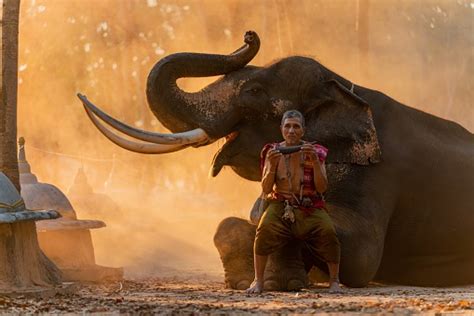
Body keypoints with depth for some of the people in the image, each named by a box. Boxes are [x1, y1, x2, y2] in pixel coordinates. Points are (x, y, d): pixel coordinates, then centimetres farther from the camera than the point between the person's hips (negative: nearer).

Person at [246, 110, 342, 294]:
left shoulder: (314, 152, 1)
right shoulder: (273, 152, 2)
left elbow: (322, 187, -8)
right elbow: (266, 189, -4)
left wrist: (315, 162, -22)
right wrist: (272, 166, -21)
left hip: (310, 208, 0)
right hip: (280, 205, 0)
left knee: (327, 231, -29)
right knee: (265, 228, -31)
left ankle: (334, 281, -13)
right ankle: (258, 281, -22)